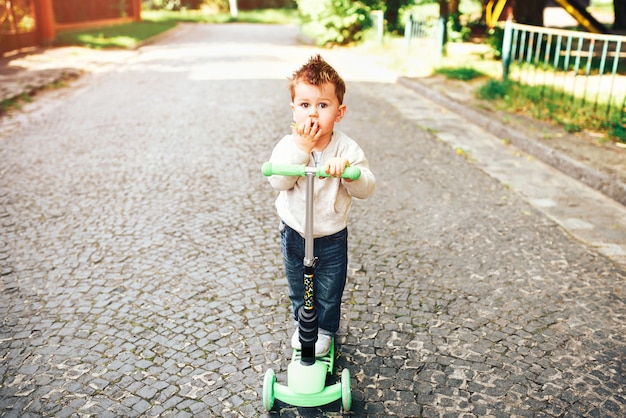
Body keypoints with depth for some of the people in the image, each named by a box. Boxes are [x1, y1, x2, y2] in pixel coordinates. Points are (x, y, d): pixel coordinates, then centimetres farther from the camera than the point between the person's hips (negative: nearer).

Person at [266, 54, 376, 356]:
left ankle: (325, 329, 40)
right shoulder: (288, 145, -15)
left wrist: (347, 169, -42)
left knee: (329, 290, 14)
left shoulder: (347, 148, -17)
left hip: (331, 236, -1)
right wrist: (300, 148, -34)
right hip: (294, 233, 2)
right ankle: (302, 323, 48)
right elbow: (279, 182, -27)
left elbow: (365, 189, -22)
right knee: (298, 287, 22)